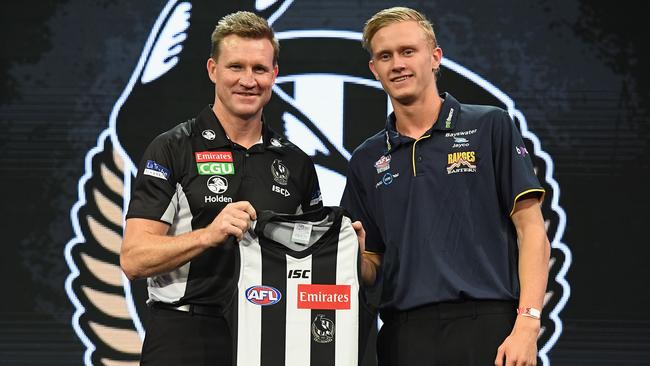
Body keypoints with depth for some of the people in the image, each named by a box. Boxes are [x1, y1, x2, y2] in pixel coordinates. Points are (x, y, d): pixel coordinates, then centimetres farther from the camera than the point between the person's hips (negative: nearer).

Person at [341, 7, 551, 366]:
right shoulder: (367, 160, 14)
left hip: (487, 326, -3)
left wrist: (527, 325, -12)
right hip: (404, 335, 4)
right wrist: (354, 255, -6)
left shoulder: (491, 127, 3)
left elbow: (531, 231, -1)